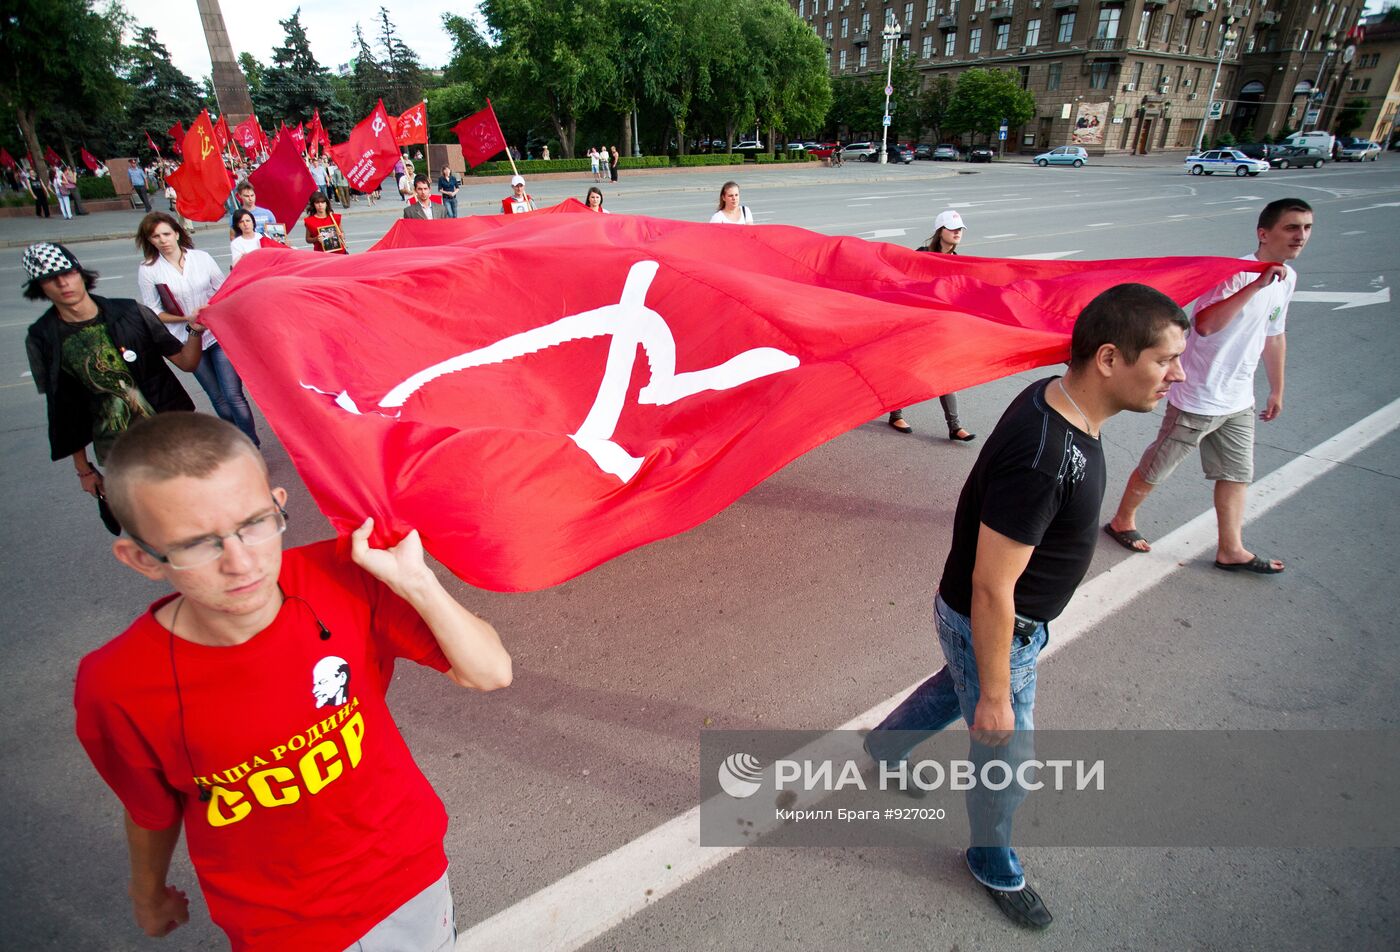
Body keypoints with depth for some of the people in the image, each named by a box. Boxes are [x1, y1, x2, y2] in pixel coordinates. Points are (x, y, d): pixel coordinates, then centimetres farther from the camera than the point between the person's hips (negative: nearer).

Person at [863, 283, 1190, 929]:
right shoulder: (1042, 459, -37)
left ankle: (884, 744, 60)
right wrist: (995, 696, -19)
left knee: (958, 688, 33)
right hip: (990, 632, -9)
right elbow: (991, 591, -30)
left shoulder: (1054, 398, -7)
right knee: (1005, 757, 15)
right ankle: (994, 866, 45)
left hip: (1010, 618, 9)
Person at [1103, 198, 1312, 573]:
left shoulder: (1287, 277, 7)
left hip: (1239, 401, 9)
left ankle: (1231, 549, 25)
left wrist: (1277, 390, 24)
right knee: (1155, 470, 5)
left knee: (1238, 474, 13)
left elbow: (1273, 337, 20)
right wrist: (1256, 285, -42)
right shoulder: (1237, 272, -20)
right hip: (1197, 398, -8)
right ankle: (1122, 522, 25)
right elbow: (1204, 325, -38)